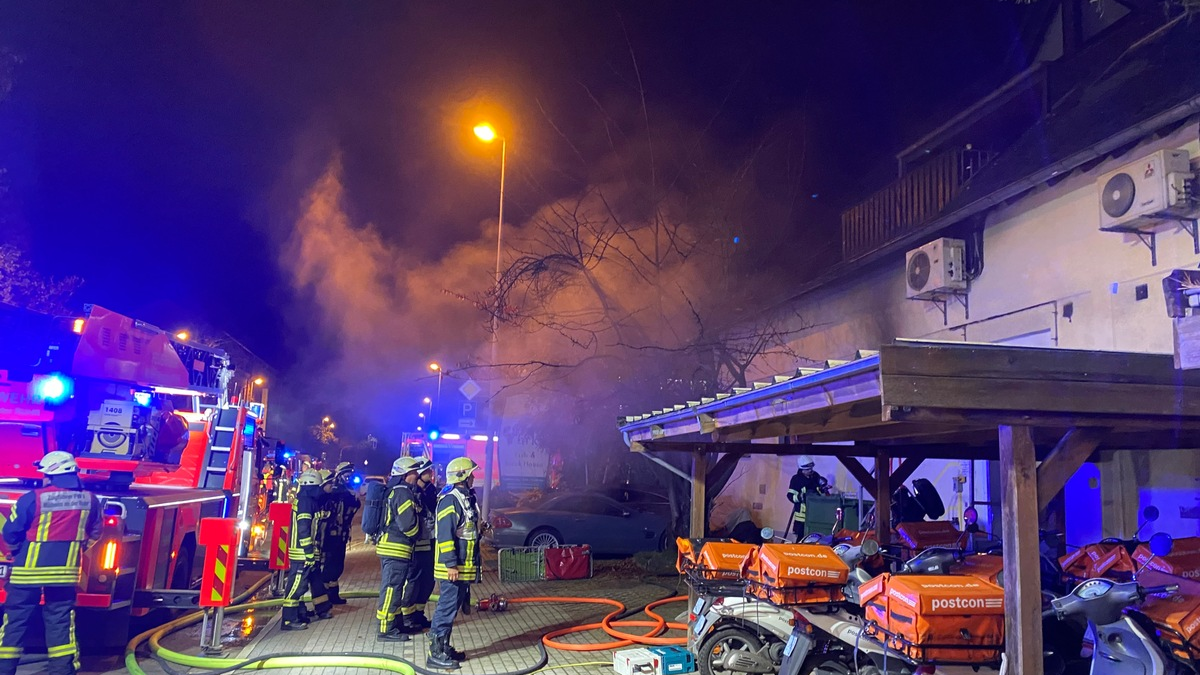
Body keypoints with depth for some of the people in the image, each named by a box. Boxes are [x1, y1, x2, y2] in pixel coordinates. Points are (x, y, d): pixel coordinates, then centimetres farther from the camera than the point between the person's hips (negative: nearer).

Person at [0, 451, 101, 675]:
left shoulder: (32, 498, -14)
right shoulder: (90, 500, -2)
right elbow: (94, 534, 10)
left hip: (29, 569, -3)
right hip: (65, 571, 3)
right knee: (60, 622, 9)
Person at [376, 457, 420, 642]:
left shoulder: (393, 491, 16)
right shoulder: (403, 493, -15)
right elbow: (408, 524, -19)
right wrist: (415, 534, -1)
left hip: (388, 545, 10)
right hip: (397, 548, -10)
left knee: (392, 587, 17)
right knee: (392, 588, -5)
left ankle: (393, 623, 26)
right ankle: (386, 630, -1)